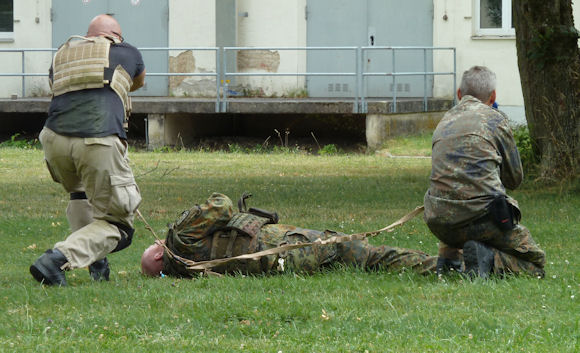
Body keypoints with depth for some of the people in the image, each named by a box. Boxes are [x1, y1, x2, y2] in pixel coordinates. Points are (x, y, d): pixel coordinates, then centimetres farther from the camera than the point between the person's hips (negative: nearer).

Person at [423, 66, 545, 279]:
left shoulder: (444, 123, 20)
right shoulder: (495, 119, 5)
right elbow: (515, 179, 15)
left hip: (440, 225, 6)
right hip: (480, 217, -6)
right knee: (536, 263, 9)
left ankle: (449, 256, 20)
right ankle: (487, 258, -17)